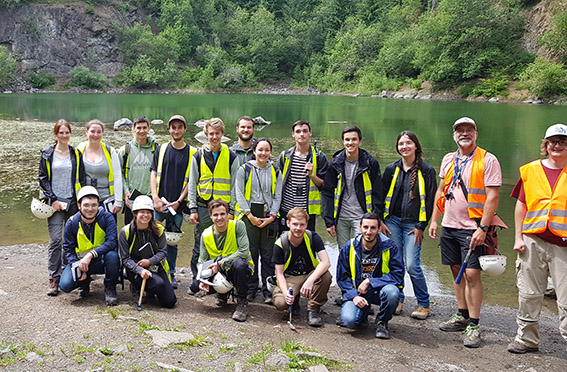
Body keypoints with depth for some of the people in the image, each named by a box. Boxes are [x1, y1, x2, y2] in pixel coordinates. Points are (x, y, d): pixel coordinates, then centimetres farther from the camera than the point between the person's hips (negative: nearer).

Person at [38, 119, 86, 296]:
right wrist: (53, 200, -7)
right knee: (55, 240, -9)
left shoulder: (76, 154, 9)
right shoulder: (47, 154, 5)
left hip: (72, 202, 2)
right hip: (54, 202, -2)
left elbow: (81, 179, 10)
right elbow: (43, 178, 3)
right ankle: (54, 279, -5)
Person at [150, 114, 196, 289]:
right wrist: (155, 198, -6)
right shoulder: (161, 149, 9)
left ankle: (171, 274, 16)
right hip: (158, 203, 1)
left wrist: (178, 201, -7)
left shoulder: (192, 153, 4)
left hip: (177, 205, -1)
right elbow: (153, 174, 7)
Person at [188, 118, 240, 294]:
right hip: (203, 207, 1)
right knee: (200, 248, 5)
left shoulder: (231, 156, 3)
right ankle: (197, 282, 14)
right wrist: (193, 209, 0)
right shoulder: (199, 156, 6)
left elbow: (235, 185, 3)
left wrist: (231, 210, -2)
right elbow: (192, 184, 6)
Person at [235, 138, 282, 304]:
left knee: (268, 254, 2)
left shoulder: (276, 171, 9)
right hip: (249, 215, -1)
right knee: (251, 253, 1)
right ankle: (251, 289, 12)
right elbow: (239, 194, -1)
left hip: (269, 216, 2)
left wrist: (272, 216, -6)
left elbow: (278, 196, 7)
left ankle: (268, 290, 9)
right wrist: (250, 216, -9)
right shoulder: (244, 169, 2)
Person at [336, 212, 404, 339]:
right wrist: (354, 296, -14)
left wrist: (369, 281, -18)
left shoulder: (390, 247, -9)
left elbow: (398, 275, -12)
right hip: (355, 291, 1)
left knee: (392, 292, -36)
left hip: (379, 290, -1)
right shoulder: (348, 248, -3)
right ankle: (364, 311, 15)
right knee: (349, 320, -26)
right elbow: (342, 277, 3)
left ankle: (382, 321, -2)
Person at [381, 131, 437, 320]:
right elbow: (382, 195, 12)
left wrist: (422, 226, -4)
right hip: (393, 221, 3)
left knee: (412, 265, -7)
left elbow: (430, 200, -1)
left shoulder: (426, 170, -2)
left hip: (413, 224, -3)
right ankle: (397, 300, 21)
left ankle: (424, 304, 9)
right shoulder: (391, 169, 8)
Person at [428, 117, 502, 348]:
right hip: (449, 226, 6)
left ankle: (474, 326, -2)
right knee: (456, 271, 12)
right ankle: (462, 316, 25)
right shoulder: (448, 160, 12)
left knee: (471, 274, -9)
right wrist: (434, 220, 13)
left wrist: (483, 228, -18)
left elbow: (492, 197, -12)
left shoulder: (487, 160, -7)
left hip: (472, 228, -6)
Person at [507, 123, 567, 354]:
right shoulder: (531, 170, 8)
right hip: (532, 242, 2)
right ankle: (527, 339, 22)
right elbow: (521, 205, 10)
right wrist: (518, 237, 4)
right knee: (529, 294, 9)